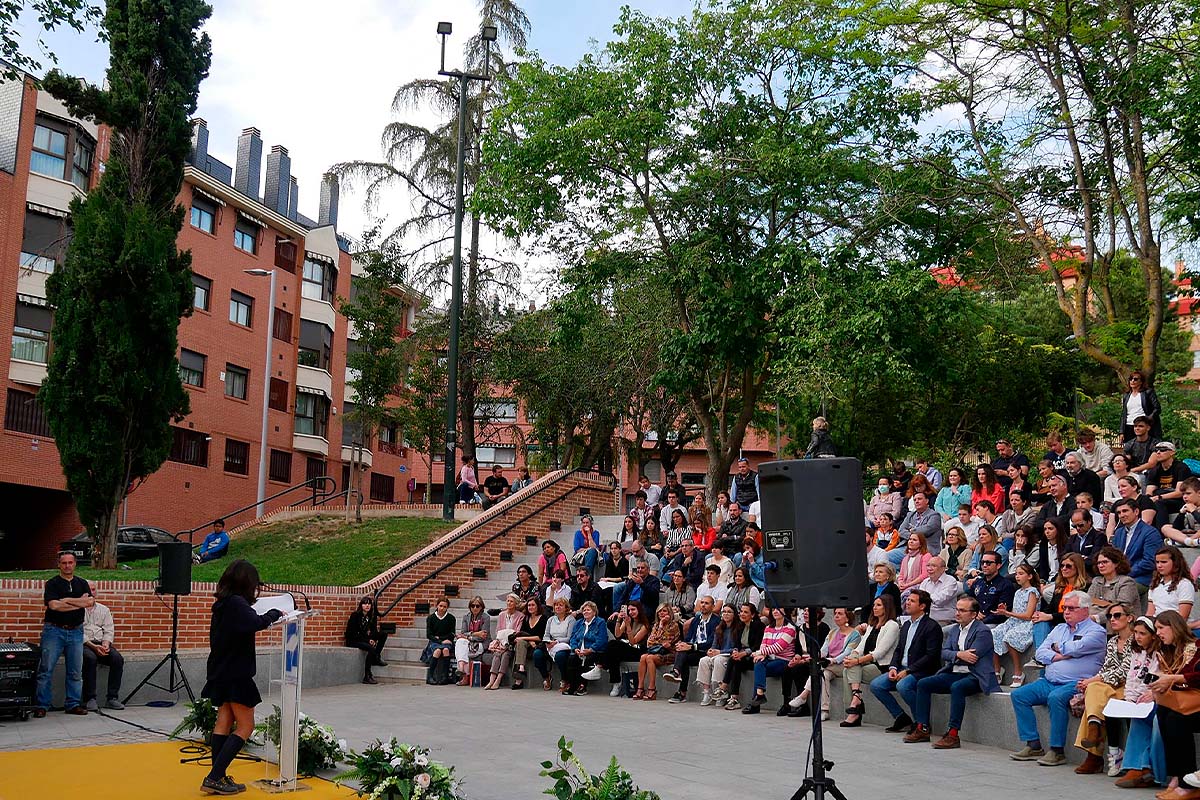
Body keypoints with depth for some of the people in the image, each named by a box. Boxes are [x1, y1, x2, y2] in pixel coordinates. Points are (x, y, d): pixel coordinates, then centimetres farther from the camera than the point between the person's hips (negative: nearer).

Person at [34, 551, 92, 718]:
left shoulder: (82, 584, 13)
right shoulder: (52, 584, 1)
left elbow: (90, 602, -3)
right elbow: (53, 605, -15)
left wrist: (67, 600, -11)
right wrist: (80, 603, -10)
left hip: (75, 631, 4)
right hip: (54, 630, -4)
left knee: (76, 671, 5)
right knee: (46, 670, -3)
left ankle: (74, 704, 12)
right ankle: (41, 705, 3)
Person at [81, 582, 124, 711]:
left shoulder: (104, 609, 20)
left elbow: (109, 630, 12)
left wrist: (106, 644, -9)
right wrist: (93, 646, -18)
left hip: (101, 643, 4)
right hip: (83, 643, -4)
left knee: (118, 658, -25)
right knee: (90, 658, -36)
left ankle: (112, 698, -21)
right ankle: (90, 699, -29)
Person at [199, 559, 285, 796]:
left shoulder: (222, 603, 9)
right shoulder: (237, 603, -18)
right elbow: (256, 623, -32)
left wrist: (269, 616, 8)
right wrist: (276, 613, -15)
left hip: (220, 674, 9)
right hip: (236, 675, -9)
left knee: (223, 723, 10)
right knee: (245, 727, -1)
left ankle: (217, 778, 10)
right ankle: (214, 778, -6)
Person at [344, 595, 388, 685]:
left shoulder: (372, 616, 3)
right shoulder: (355, 615, -14)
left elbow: (374, 630, 4)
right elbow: (354, 633, -17)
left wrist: (372, 639, -19)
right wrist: (368, 640, -23)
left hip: (364, 638, 7)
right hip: (353, 641, -7)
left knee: (383, 634, -7)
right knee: (371, 648, -32)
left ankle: (377, 658, -5)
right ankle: (367, 676, -28)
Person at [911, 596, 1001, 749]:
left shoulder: (983, 631, -8)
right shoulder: (953, 630, 16)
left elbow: (971, 657, -17)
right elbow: (944, 653, 3)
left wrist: (954, 656, -3)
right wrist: (959, 655, -16)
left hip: (974, 676, -8)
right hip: (954, 674, 8)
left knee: (957, 687, -37)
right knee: (922, 684, -6)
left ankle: (952, 734, -34)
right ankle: (922, 729, -5)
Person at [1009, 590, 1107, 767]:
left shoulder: (1096, 631, 0)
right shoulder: (1059, 629, 22)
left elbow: (1076, 648, -17)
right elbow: (1040, 653, 12)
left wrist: (1057, 647, 4)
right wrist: (1058, 656, -8)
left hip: (1075, 684, -8)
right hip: (1048, 682, 8)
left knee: (1056, 697, -36)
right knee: (1018, 695, -8)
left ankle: (1057, 750, -25)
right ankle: (1033, 745, -8)